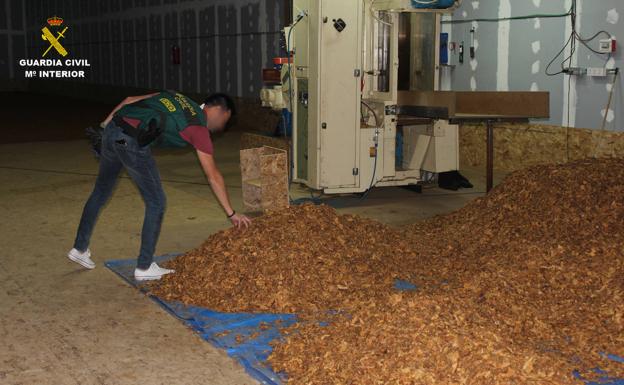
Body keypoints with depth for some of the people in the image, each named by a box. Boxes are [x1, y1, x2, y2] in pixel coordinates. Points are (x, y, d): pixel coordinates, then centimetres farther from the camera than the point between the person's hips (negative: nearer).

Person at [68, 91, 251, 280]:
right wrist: (231, 213, 11)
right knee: (156, 203, 8)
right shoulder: (199, 128, 5)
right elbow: (213, 176, 6)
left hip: (111, 130, 8)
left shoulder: (174, 96, 24)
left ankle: (79, 248, 37)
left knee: (100, 192, 24)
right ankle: (144, 267, 13)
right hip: (132, 143, -8)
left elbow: (130, 99, 20)